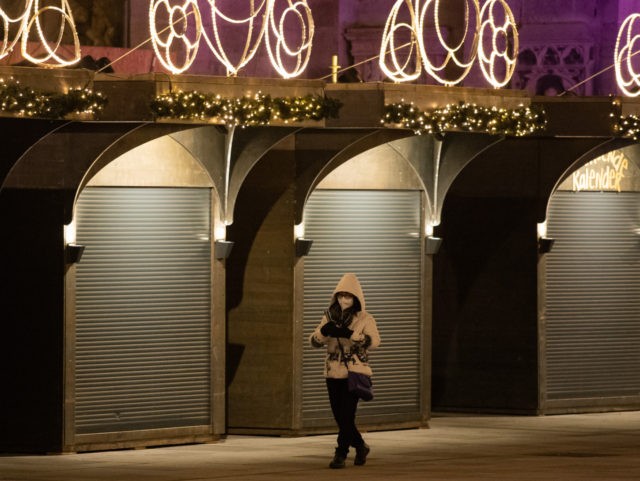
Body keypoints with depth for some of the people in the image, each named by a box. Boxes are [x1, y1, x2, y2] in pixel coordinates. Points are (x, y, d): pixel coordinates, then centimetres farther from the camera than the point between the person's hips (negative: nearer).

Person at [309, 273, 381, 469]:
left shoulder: (365, 319, -3)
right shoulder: (329, 317, 9)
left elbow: (374, 341, -20)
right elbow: (314, 341, 4)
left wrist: (349, 334, -33)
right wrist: (322, 332, -19)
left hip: (354, 373, -5)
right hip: (333, 373, 5)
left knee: (346, 416, -11)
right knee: (340, 416, 10)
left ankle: (341, 454, -5)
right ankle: (360, 447, 30)